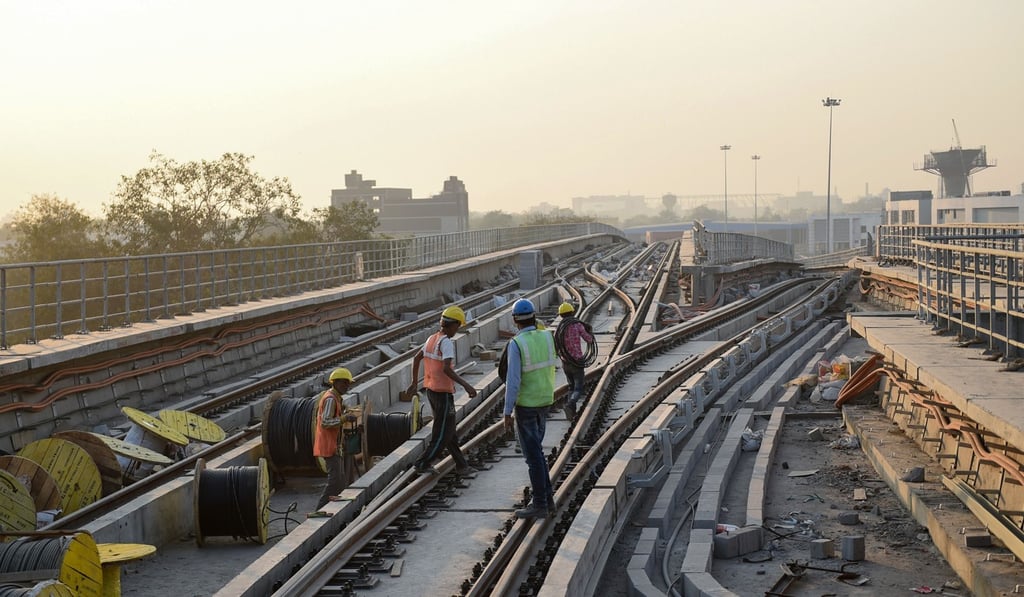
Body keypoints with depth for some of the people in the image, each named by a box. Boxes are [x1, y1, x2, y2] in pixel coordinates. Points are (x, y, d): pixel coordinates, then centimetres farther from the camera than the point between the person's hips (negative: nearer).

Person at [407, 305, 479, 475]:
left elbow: (416, 358, 18)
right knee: (443, 433, 2)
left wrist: (414, 383, 27)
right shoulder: (446, 343, -19)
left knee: (449, 431, 14)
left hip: (431, 390, 9)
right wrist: (466, 385, -31)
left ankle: (461, 465, 20)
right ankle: (423, 464, 6)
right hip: (443, 393, -9)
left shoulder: (432, 339, 8)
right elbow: (446, 369, -30)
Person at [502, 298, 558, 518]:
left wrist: (507, 413, -17)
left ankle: (540, 505, 5)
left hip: (525, 404, -7)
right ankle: (546, 497, 21)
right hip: (544, 401, 7)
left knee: (533, 454, 0)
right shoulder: (547, 337, -1)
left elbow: (513, 381, -22)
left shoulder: (515, 344, -20)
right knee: (535, 449, 19)